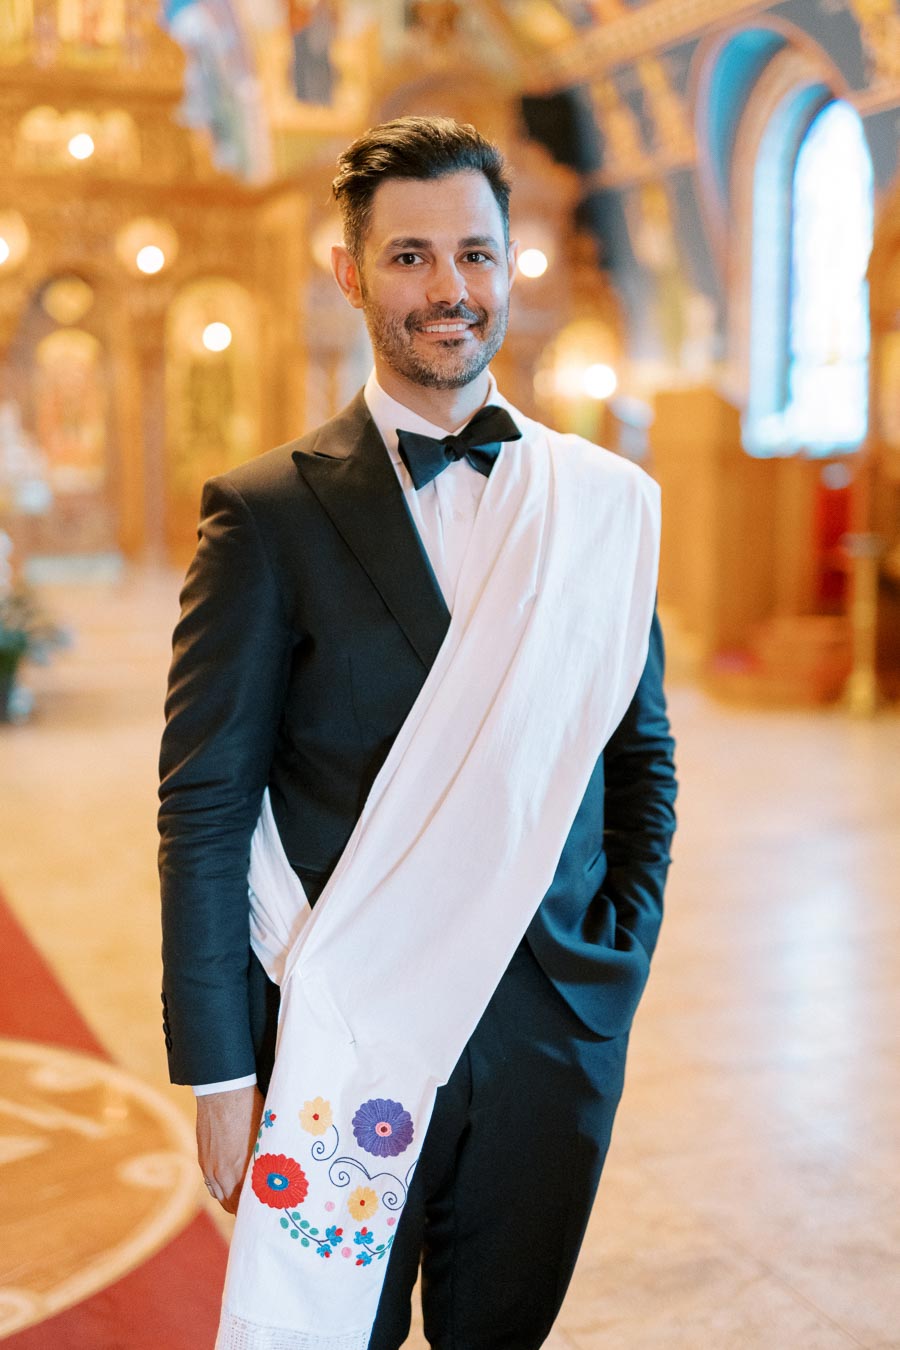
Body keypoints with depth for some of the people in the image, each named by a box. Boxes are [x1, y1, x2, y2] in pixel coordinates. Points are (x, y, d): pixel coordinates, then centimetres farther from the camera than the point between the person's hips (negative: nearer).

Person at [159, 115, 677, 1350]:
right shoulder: (270, 512, -8)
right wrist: (219, 1072, -9)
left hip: (556, 1041, 3)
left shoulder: (604, 498, 4)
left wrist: (623, 961, 3)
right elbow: (204, 812, -8)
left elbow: (641, 754, 11)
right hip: (343, 1041, -3)